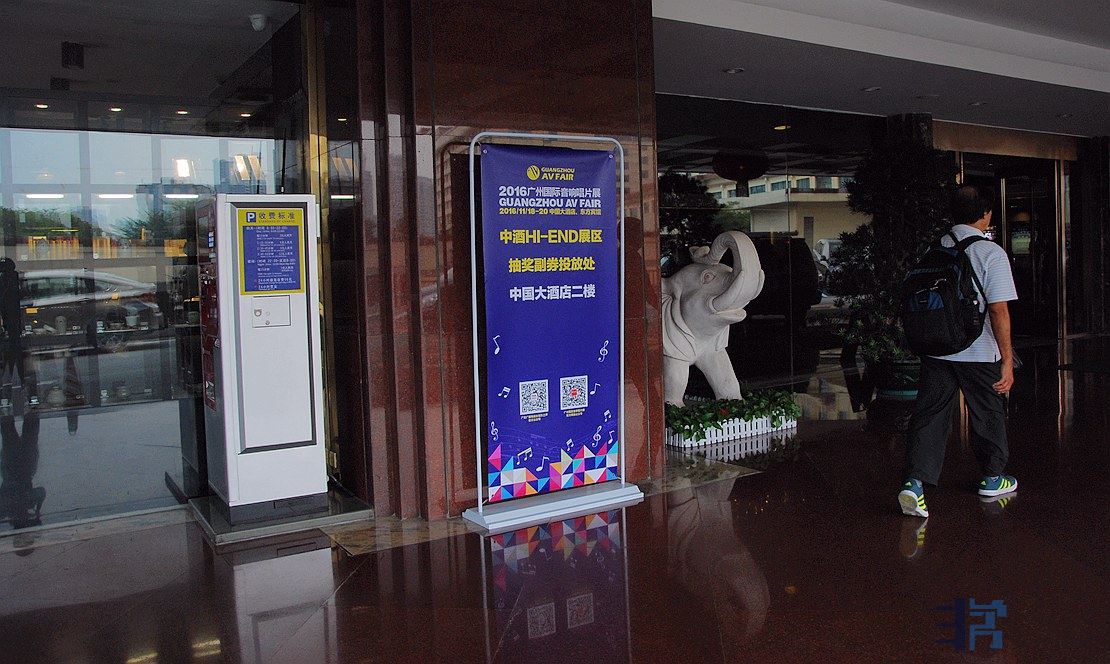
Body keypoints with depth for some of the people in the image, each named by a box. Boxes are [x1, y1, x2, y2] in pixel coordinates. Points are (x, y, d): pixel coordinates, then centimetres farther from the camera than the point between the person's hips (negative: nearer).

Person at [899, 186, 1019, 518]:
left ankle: (914, 481, -7)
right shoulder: (991, 253, -10)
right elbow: (998, 310, -13)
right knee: (988, 414, 16)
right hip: (978, 353, -3)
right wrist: (1007, 359, -9)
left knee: (929, 414, 5)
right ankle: (992, 478, 33)